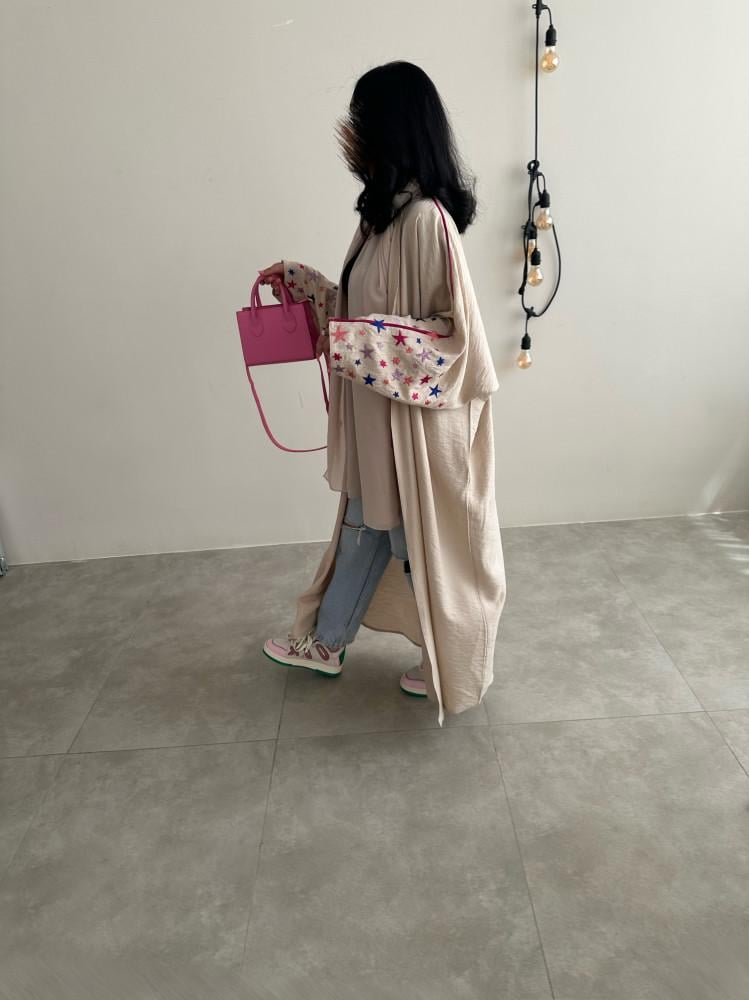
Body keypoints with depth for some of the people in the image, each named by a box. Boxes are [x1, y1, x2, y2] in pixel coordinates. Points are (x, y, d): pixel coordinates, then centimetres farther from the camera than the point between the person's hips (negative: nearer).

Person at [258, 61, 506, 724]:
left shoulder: (425, 219, -21)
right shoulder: (385, 210, 8)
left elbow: (454, 335, -24)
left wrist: (348, 344, -26)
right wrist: (296, 280, 13)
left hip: (418, 416, -9)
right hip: (377, 412, 9)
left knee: (422, 540, 8)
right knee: (364, 524, 20)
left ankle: (452, 666, 34)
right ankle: (325, 644, 39)